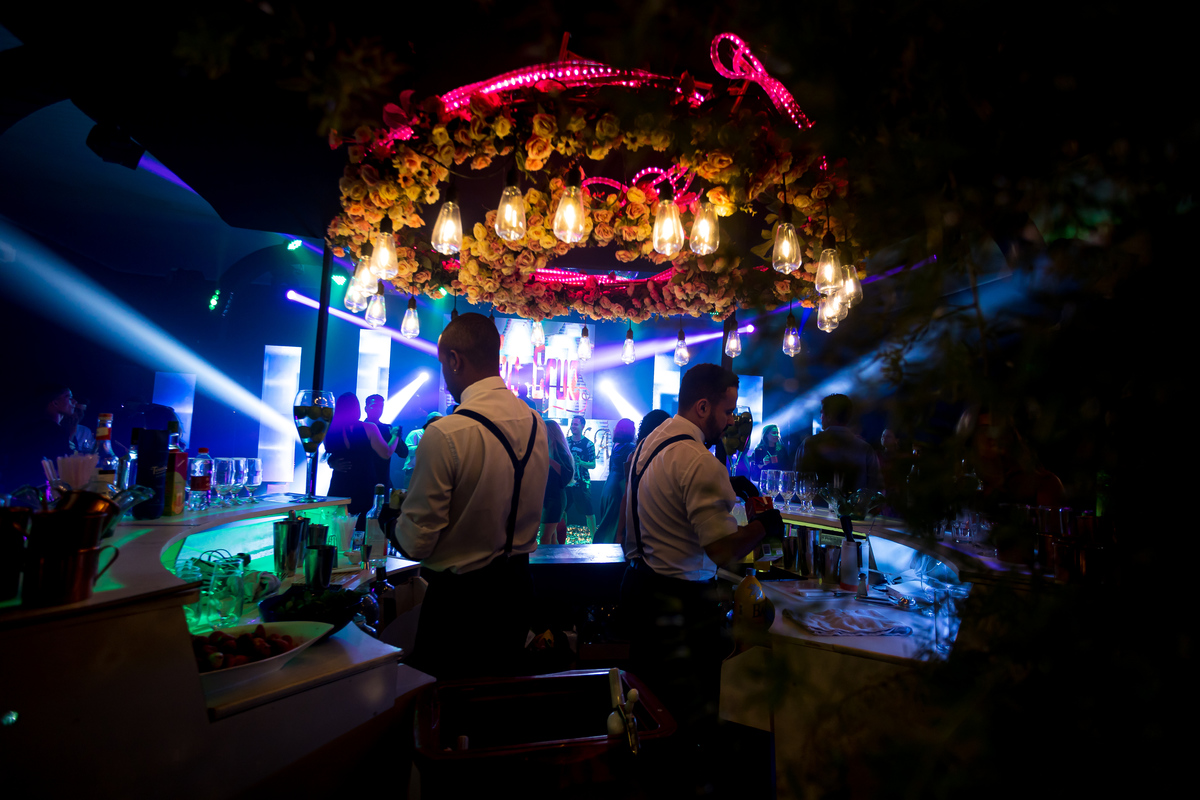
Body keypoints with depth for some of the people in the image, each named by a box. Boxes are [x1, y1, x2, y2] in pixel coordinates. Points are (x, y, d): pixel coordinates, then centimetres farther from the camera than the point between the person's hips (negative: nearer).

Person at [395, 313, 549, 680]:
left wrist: (400, 520, 4)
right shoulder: (536, 424, -2)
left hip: (459, 597, -6)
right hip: (517, 588, 7)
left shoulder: (446, 434, -24)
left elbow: (417, 541, -16)